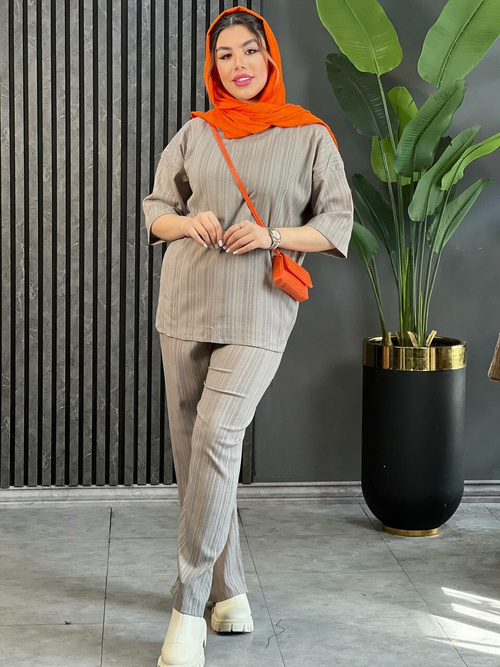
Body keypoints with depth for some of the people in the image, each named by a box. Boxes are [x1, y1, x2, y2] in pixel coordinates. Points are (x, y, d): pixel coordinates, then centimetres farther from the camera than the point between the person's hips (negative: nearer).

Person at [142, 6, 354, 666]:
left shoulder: (309, 136, 3)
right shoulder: (195, 133, 10)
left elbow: (338, 223, 3)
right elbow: (155, 211, 14)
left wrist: (272, 235, -12)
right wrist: (188, 222, -8)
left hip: (259, 312, -4)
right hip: (186, 304, 4)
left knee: (216, 437, -20)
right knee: (191, 448, 5)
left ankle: (188, 609, -14)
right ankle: (229, 589, 19)